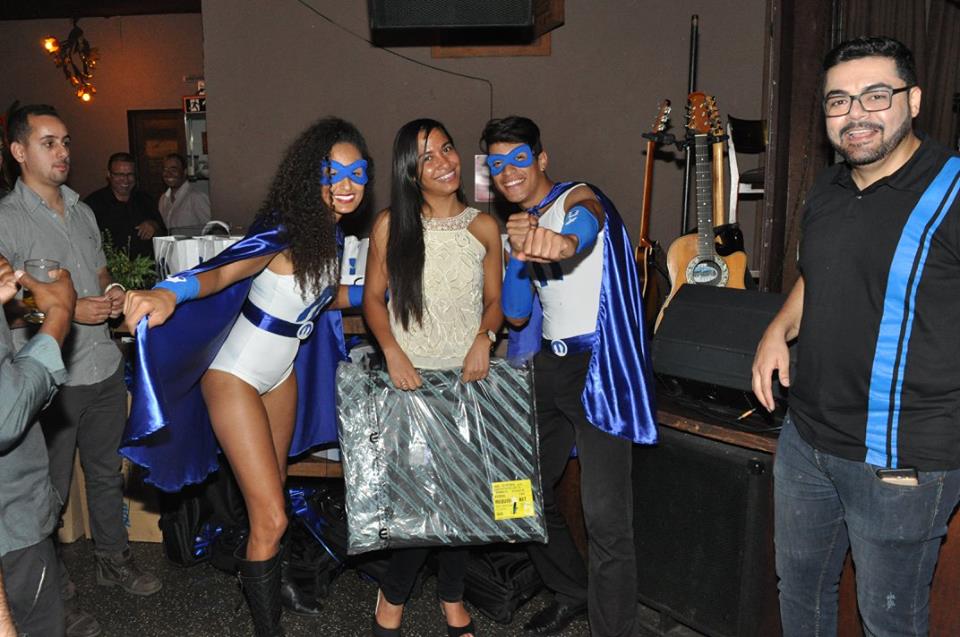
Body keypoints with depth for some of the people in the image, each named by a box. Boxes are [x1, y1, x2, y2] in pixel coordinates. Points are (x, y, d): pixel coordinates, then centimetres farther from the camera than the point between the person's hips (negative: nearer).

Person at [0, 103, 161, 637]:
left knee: (107, 472, 20)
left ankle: (115, 559, 39)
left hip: (104, 368, 7)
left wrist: (114, 293, 1)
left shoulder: (82, 210, 10)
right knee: (51, 490, 8)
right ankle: (56, 589, 26)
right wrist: (69, 310, -20)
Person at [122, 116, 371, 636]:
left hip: (283, 372, 8)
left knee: (269, 500, 22)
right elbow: (223, 271, -42)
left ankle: (263, 582, 42)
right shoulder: (286, 229, -25)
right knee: (271, 519, -6)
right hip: (237, 374, -8)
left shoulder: (328, 230, 0)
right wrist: (171, 293, -61)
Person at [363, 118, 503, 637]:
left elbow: (494, 299, 8)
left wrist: (484, 338, -11)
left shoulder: (483, 226, 2)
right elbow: (373, 297, 3)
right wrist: (392, 351, -12)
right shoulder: (391, 225, -2)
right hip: (410, 377, -2)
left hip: (467, 377, 2)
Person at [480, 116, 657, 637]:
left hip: (598, 365, -8)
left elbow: (585, 223, -32)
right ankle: (572, 592, 37)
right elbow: (516, 316, 9)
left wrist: (564, 242, -57)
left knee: (605, 516, -14)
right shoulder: (519, 225, 16)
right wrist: (520, 253, -7)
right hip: (548, 363, 8)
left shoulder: (578, 198, -5)